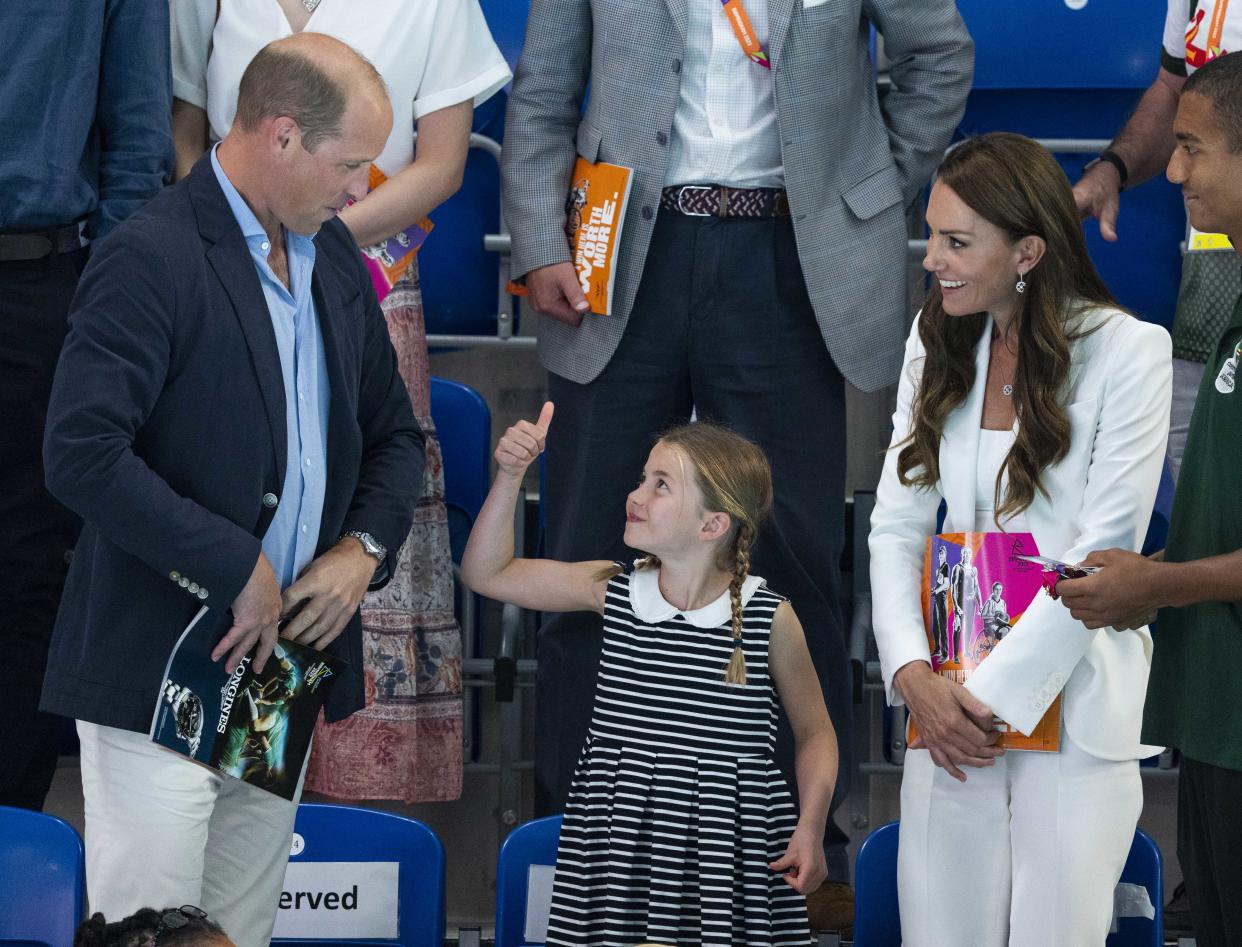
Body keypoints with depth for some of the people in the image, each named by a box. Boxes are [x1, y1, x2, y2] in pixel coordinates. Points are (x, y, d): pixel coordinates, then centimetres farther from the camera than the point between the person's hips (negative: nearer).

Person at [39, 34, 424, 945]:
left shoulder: (333, 256, 12)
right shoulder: (151, 258, -14)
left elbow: (393, 431, 22)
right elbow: (82, 454, -23)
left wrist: (363, 548, 2)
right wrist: (236, 568, -18)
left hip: (282, 660, 8)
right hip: (163, 673, -8)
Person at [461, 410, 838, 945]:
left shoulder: (771, 618, -6)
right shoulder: (613, 591, 2)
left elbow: (814, 732, 4)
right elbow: (487, 574, 7)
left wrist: (810, 828, -9)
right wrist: (510, 476, -3)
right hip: (619, 839, 3)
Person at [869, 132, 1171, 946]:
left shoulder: (1129, 352, -7)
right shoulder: (939, 344, 10)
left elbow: (1106, 549, -10)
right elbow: (897, 524, 7)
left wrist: (995, 695, -12)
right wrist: (914, 675, -9)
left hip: (1073, 698, -4)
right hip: (954, 700, 4)